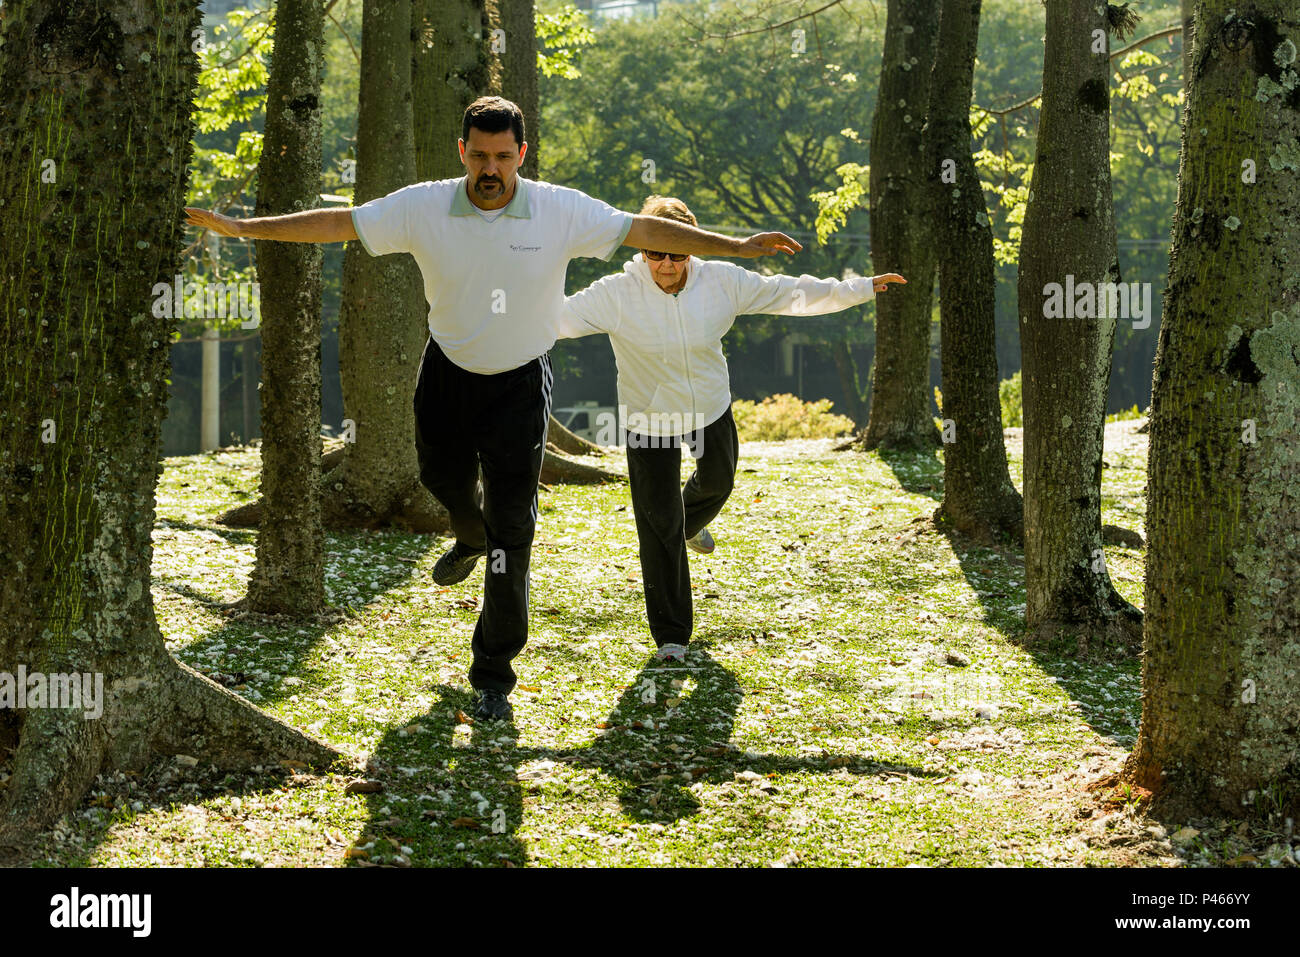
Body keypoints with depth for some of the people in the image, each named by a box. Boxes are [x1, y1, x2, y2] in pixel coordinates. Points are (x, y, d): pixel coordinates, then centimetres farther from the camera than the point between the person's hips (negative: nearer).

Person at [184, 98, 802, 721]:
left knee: (510, 529, -7)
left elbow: (646, 230, -10)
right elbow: (337, 223, -8)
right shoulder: (422, 208, -13)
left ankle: (493, 680, 0)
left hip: (521, 382, -2)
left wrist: (736, 246, -13)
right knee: (445, 481, 22)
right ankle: (470, 538, 62)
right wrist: (241, 228, -9)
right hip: (447, 371, 2)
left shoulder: (563, 212, -16)